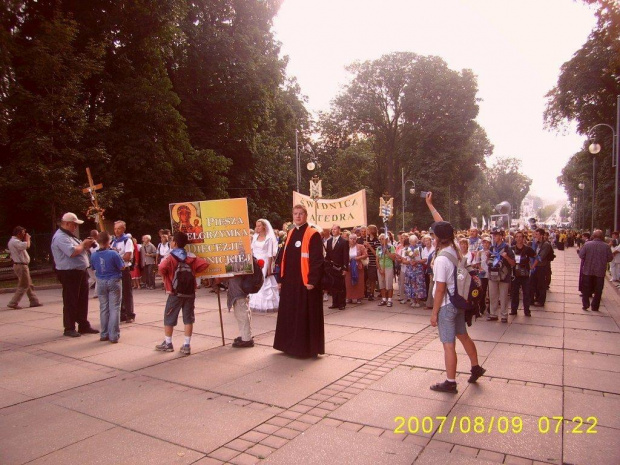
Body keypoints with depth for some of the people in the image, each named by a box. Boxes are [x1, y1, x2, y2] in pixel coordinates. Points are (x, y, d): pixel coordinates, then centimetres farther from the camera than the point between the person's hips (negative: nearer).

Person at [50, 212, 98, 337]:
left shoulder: (69, 236, 18)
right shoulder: (60, 237, -15)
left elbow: (79, 250, 25)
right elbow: (72, 252, -27)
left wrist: (86, 245, 6)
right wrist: (83, 244, -12)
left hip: (81, 272, 10)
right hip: (69, 274, -10)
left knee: (83, 301, 13)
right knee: (71, 302, -1)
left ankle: (83, 325, 21)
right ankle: (69, 328, 8)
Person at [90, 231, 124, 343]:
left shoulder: (94, 255, -4)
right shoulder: (113, 254, -17)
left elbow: (94, 268, 7)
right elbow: (122, 267, -10)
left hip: (101, 283, 4)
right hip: (114, 281, -4)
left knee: (103, 308, 13)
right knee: (114, 308, 1)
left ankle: (104, 334, 21)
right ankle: (114, 335, 1)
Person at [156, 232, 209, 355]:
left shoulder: (171, 257, -7)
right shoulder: (191, 257, 6)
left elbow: (162, 268, -25)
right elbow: (205, 264, -4)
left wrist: (166, 278, -6)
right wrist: (193, 270, 9)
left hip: (176, 293, -4)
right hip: (190, 292, 4)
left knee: (169, 318, 11)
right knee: (188, 319, 7)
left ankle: (168, 344, 20)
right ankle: (187, 345, 8)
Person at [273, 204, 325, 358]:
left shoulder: (313, 235, -8)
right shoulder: (290, 233, 12)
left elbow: (317, 259, -13)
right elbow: (284, 258, 14)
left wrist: (312, 280, -19)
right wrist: (281, 279, 10)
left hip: (305, 281, -7)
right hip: (289, 281, 7)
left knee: (306, 315, 0)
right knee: (289, 314, 13)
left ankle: (307, 347, 12)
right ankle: (291, 345, 26)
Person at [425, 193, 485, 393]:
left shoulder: (441, 259, -24)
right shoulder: (454, 249, -1)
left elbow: (440, 290, -21)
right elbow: (442, 224, 11)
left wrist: (434, 313, -13)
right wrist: (430, 204, 20)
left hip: (446, 305, -9)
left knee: (448, 344, 0)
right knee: (463, 335, 24)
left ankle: (450, 383, 10)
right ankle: (475, 367, 40)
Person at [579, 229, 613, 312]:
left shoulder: (587, 244, -9)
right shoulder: (606, 246, -8)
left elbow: (581, 255, -6)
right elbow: (610, 258, -3)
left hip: (588, 270, 0)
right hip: (600, 271, 0)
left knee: (587, 288, 14)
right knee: (598, 290, 10)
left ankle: (585, 304, 12)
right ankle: (595, 307, 14)